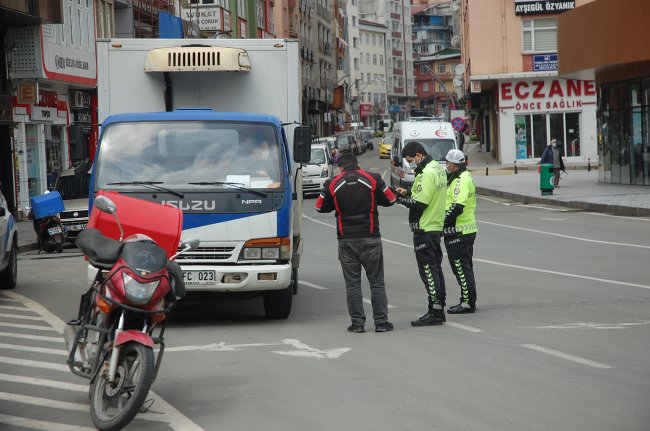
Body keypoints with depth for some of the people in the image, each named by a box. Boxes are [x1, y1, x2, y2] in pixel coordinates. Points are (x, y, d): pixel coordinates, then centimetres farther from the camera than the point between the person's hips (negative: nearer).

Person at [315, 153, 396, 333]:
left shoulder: (333, 184, 0)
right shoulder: (373, 179, -2)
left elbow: (320, 207, 10)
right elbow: (390, 199, 7)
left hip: (346, 240, 0)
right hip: (370, 238, 0)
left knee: (352, 283, 6)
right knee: (377, 281, 6)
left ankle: (357, 323, 3)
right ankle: (381, 322, 4)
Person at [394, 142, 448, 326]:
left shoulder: (427, 173, -19)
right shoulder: (438, 168, 13)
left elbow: (419, 204, -22)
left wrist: (399, 198, -10)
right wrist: (408, 192, 5)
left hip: (424, 228, -10)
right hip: (436, 226, 10)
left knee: (428, 270, -6)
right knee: (435, 268, 14)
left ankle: (435, 312, -6)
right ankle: (439, 310, 20)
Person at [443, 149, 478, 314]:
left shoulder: (461, 180, -17)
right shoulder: (464, 177, 17)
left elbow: (458, 206, -25)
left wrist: (444, 221, -20)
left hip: (458, 231, -11)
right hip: (467, 230, 11)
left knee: (461, 268, -7)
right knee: (464, 267, 16)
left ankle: (468, 303, -5)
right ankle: (468, 301, 22)